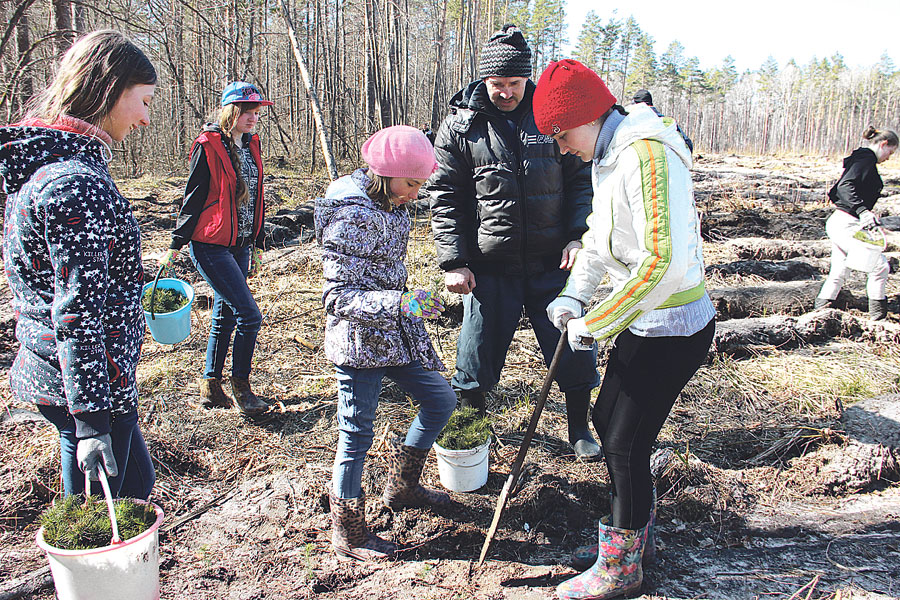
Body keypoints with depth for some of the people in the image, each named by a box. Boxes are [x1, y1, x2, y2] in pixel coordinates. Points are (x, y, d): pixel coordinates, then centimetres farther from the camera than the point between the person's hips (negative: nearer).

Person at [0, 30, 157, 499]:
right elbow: (77, 312, -26)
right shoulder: (78, 182, -23)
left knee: (136, 481, 24)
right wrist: (92, 421, -24)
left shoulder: (38, 162, 9)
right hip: (84, 382, -10)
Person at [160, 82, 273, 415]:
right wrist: (176, 245, -6)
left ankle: (210, 385, 25)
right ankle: (241, 386, 8)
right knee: (249, 315, -9)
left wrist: (258, 245, 19)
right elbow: (193, 197, -9)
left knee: (225, 316, 13)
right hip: (211, 246, -7)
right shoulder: (208, 146, -10)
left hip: (239, 245, 8)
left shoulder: (251, 144, 11)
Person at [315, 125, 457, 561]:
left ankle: (401, 487, 36)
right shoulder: (350, 219, -22)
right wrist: (400, 303, -35)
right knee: (356, 435, 3)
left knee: (440, 400, 16)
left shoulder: (392, 206, 6)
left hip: (395, 333, 9)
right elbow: (340, 297, -25)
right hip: (359, 341, -9)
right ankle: (347, 533, 23)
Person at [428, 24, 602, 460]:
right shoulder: (460, 126, -1)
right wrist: (453, 262, -8)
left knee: (574, 349, 8)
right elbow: (444, 198, -1)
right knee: (477, 357, 8)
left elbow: (580, 179, 8)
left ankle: (579, 430, 32)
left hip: (552, 262, 2)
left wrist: (578, 235, -5)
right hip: (490, 268, -1)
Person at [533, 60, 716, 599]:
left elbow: (663, 263, -31)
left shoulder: (648, 155, -24)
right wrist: (575, 296, 3)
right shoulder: (608, 155, 8)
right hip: (643, 322, 10)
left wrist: (594, 325, -22)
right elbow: (600, 236, 17)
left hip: (672, 331, -10)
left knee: (625, 444, 1)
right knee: (607, 420, 18)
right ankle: (632, 531, 40)